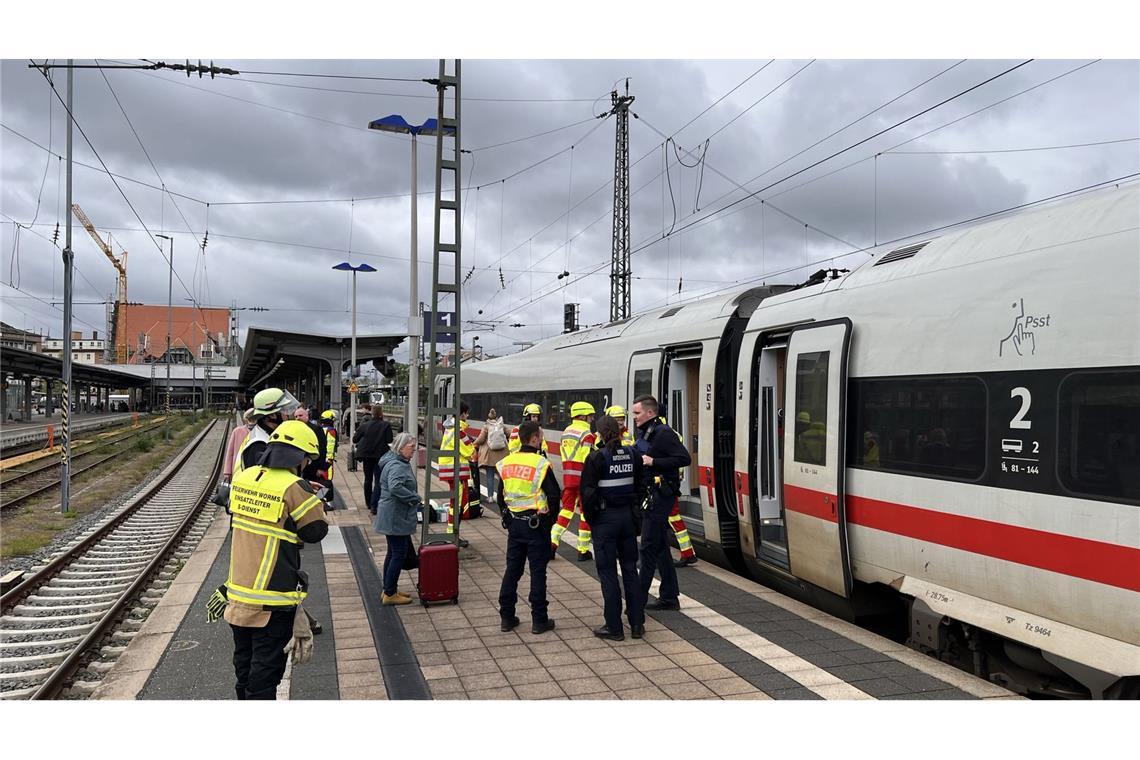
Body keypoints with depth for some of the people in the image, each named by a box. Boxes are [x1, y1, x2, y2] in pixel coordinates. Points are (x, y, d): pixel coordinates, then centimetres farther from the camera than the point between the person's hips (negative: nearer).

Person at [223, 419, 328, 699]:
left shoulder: (244, 477, 2)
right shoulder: (295, 488, -19)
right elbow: (316, 530, -9)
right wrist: (314, 499, 9)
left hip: (238, 591, 7)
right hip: (273, 598, -7)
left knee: (244, 660, 21)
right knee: (267, 665, 4)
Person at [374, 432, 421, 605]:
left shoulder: (401, 463, 14)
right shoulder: (396, 466, -20)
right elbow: (395, 487, -37)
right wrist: (415, 498, -26)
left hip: (395, 517, 11)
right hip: (396, 518, -11)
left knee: (393, 553, 17)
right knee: (399, 554, -4)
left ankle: (388, 590, 27)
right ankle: (390, 594, 4)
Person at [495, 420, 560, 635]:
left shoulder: (507, 463, 2)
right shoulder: (540, 463, -15)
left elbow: (500, 495, 9)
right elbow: (554, 495, -15)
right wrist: (548, 515, 2)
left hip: (514, 522, 5)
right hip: (536, 523, -5)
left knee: (512, 569, 13)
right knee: (538, 571, 3)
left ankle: (506, 617, 18)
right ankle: (539, 620, 9)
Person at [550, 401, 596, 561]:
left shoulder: (566, 432, 12)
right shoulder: (587, 434, -12)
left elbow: (566, 455, 13)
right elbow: (589, 460, -17)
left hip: (568, 476, 6)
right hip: (583, 477, -6)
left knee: (566, 509, 15)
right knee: (585, 512, 5)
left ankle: (552, 542, 5)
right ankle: (583, 551, 10)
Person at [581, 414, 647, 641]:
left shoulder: (596, 457, -14)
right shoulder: (632, 454, 1)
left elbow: (587, 492, -14)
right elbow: (641, 485, 7)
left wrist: (589, 517, -1)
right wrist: (634, 507, 15)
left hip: (605, 518, -5)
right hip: (628, 516, 5)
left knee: (608, 573, 3)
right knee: (630, 569, 14)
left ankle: (614, 628, 8)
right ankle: (637, 624, 19)